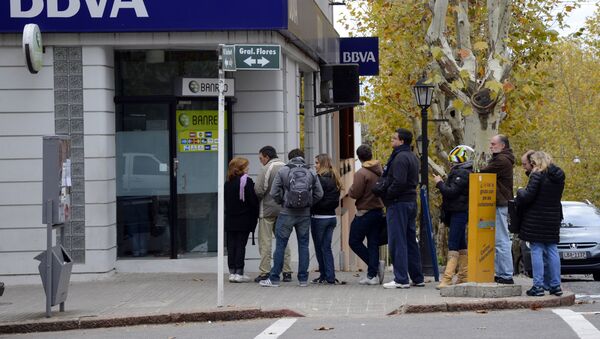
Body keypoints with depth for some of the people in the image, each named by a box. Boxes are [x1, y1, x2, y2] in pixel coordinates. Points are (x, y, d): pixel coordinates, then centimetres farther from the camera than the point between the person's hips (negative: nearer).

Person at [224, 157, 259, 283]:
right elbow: (253, 200, -13)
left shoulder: (228, 183, 6)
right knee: (241, 245, -1)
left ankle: (232, 272, 8)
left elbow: (226, 201, 10)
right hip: (244, 220, -5)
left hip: (230, 220, 5)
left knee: (231, 245, 7)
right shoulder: (246, 181, -11)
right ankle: (239, 273, -2)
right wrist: (256, 215, -1)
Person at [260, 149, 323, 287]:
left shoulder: (283, 171, -4)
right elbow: (319, 194, 2)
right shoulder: (311, 173, 4)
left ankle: (274, 279, 4)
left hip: (287, 214, -2)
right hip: (305, 214, 2)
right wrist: (308, 203, 13)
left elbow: (274, 193, -6)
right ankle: (303, 279, 9)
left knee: (280, 245, 2)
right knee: (303, 245, 9)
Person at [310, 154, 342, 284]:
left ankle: (324, 276, 8)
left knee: (319, 247, 4)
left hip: (319, 217, -7)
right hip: (332, 216, 7)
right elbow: (336, 201, 13)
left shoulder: (319, 178, -14)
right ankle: (330, 277, 3)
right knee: (327, 247, 9)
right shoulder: (334, 179, 9)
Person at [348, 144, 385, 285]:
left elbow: (355, 193, -17)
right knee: (373, 243, 8)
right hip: (379, 211, 7)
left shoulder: (361, 173, -16)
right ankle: (372, 275, 5)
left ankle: (376, 266, -5)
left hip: (364, 213, -7)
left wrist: (350, 189, 3)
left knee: (354, 241, 4)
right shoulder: (380, 171, 6)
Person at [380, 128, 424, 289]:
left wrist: (386, 196, -12)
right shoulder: (413, 157, 16)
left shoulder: (400, 158, -15)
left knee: (397, 242, -7)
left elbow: (399, 182, -25)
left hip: (399, 203, -10)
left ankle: (401, 279, -8)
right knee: (411, 241, 14)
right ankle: (418, 278, 17)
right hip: (411, 202, 10)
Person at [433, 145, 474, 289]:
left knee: (453, 244, -14)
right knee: (461, 244, 14)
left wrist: (439, 183, -9)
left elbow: (451, 192, -21)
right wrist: (442, 183, 7)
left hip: (459, 212, -11)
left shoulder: (462, 173, -16)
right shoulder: (459, 171, 17)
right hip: (459, 211, 11)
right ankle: (464, 276, 19)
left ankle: (447, 278, -19)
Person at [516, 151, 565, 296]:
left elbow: (528, 196, -17)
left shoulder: (538, 175, -14)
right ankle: (556, 285, 12)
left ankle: (538, 286, -4)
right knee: (552, 251, 11)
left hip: (536, 219, -6)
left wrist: (520, 191, 2)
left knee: (536, 251, -2)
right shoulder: (559, 176, 8)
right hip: (553, 218, 7)